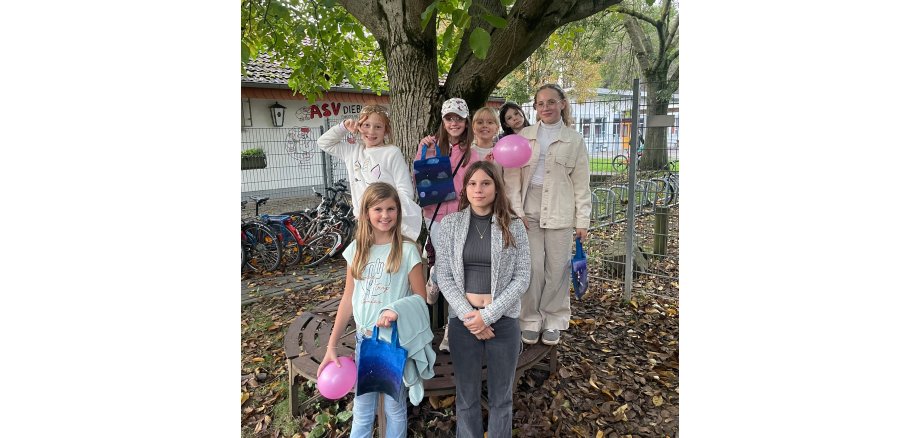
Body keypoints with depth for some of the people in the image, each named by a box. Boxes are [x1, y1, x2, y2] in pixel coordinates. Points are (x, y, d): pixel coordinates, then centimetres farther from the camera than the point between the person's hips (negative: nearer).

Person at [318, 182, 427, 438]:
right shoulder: (356, 250, 0)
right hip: (364, 339, 3)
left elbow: (421, 297, -7)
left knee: (394, 407, 14)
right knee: (361, 410, 16)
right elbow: (348, 300, 4)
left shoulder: (407, 250, -12)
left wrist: (397, 311, -27)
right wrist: (331, 345, 3)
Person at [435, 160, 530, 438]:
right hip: (463, 320, 1)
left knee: (501, 397, 13)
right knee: (467, 397, 13)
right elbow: (443, 275, -2)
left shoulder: (514, 226, -2)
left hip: (503, 319, 0)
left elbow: (522, 277, -5)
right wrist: (468, 315, -12)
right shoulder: (450, 224, 0)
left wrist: (488, 315, -13)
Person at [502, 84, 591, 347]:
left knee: (557, 268, 4)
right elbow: (512, 176, 3)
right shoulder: (524, 137, 8)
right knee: (532, 267, -1)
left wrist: (582, 220, 0)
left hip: (560, 211, 0)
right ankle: (531, 320, 15)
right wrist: (517, 211, -6)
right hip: (530, 210, 0)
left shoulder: (574, 140, 6)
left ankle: (553, 321, 20)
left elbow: (581, 183, 4)